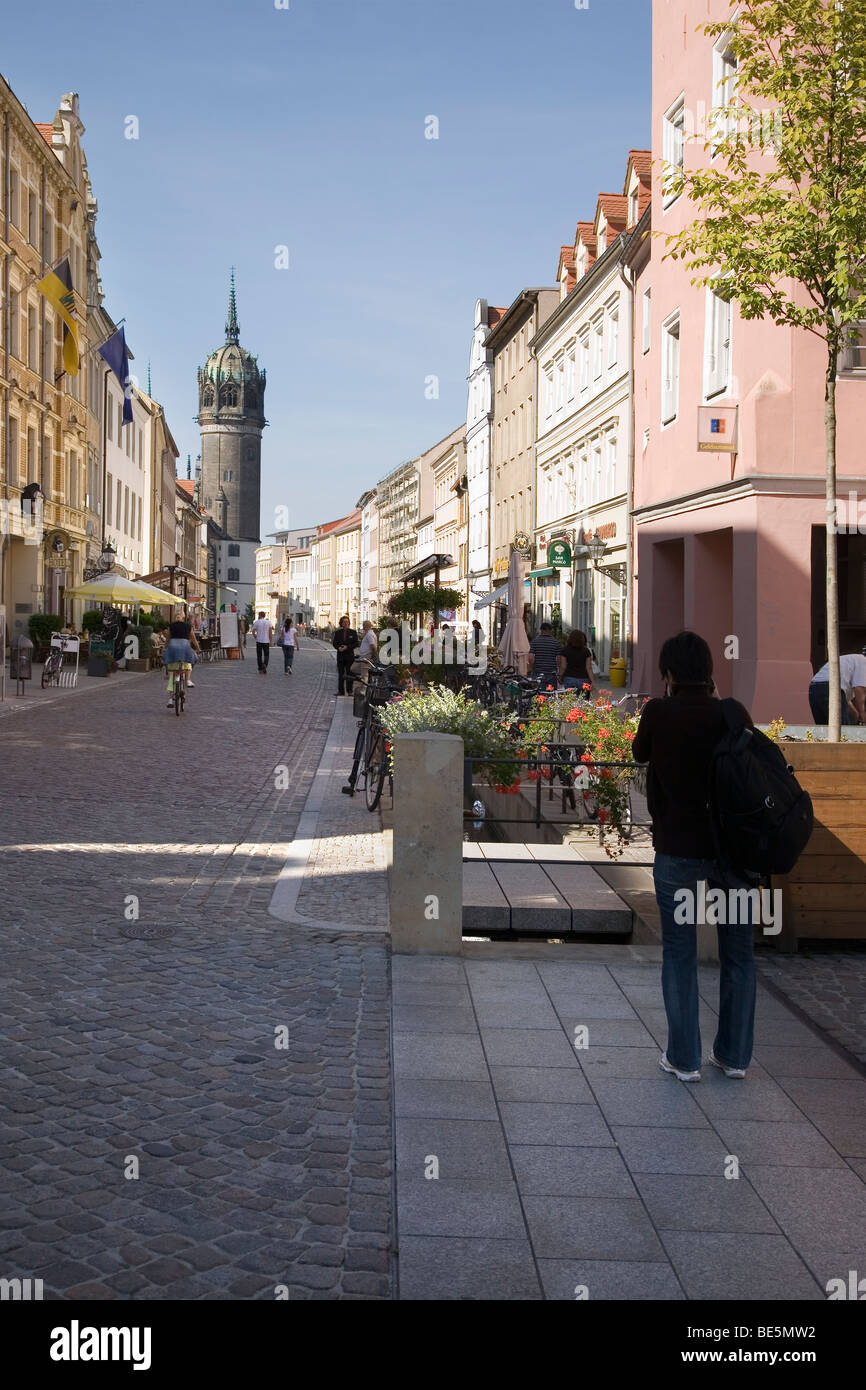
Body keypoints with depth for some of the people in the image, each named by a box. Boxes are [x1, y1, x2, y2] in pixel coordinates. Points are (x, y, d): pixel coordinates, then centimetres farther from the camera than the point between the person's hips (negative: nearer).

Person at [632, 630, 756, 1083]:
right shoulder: (734, 714, -4)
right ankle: (734, 1055, 22)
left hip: (679, 850, -2)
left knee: (679, 955, 8)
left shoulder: (659, 713, -9)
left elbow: (640, 753, 10)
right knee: (738, 953, 14)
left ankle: (684, 1058, 12)